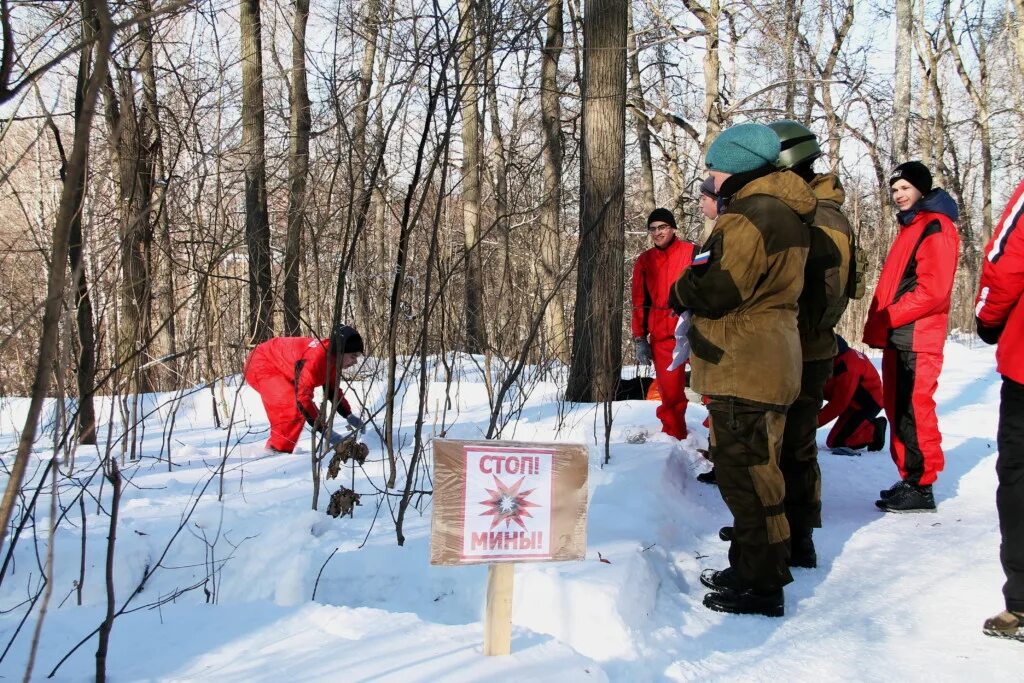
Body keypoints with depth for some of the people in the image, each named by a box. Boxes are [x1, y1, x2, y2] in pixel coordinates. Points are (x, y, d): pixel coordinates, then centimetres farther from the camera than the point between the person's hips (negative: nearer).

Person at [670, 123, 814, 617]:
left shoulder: (752, 215, -18)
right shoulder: (781, 212, 16)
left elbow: (718, 290, -23)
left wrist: (681, 291, -3)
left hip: (742, 368, -11)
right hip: (764, 365, 11)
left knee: (746, 473, -4)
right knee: (751, 469, 19)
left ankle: (761, 585, 4)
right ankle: (751, 568, 31)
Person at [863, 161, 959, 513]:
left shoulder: (936, 229, -9)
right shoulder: (910, 227, 21)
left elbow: (932, 290, -18)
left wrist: (886, 318, -15)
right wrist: (879, 324, 12)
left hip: (917, 340, -10)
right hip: (897, 338, 10)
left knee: (914, 412, -8)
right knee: (898, 411, 12)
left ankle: (920, 488, -3)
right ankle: (909, 479, 20)